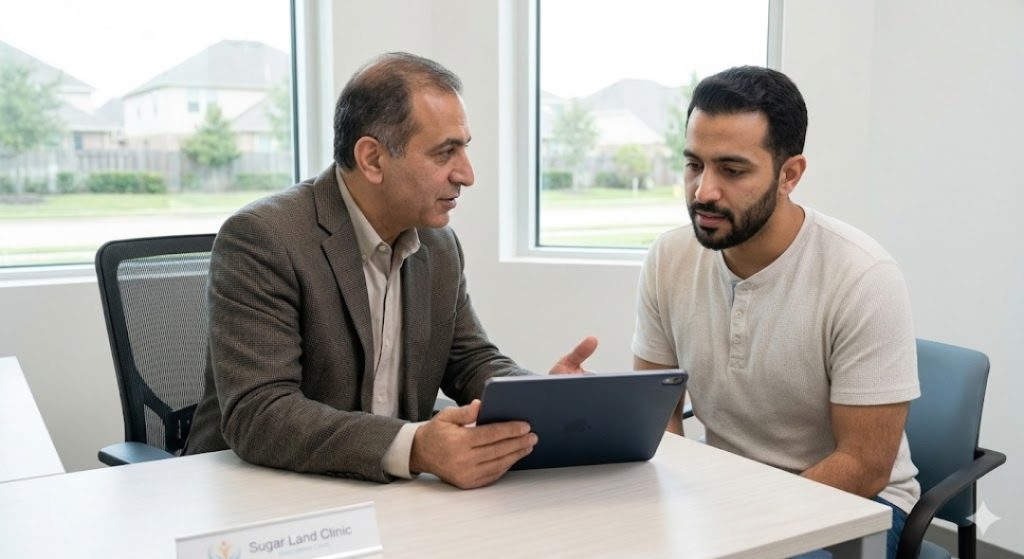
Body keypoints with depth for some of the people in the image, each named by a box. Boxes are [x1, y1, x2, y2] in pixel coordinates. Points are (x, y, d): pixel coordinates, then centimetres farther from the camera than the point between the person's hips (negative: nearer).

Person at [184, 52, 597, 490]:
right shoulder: (259, 239, -17)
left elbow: (472, 363, 12)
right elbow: (254, 415, -24)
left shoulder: (440, 245, 5)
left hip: (391, 498, 6)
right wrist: (413, 448, -38)